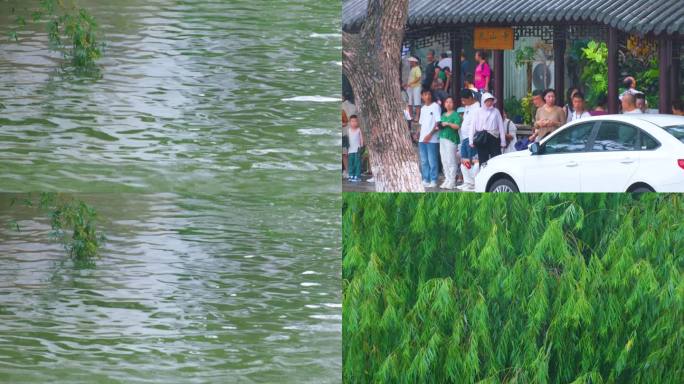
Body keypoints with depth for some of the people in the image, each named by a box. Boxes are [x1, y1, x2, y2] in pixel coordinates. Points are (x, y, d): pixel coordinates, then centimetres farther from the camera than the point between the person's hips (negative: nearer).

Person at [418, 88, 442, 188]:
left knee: (432, 161, -7)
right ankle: (425, 180, 13)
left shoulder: (435, 106, -3)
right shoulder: (423, 108, 18)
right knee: (424, 161, 7)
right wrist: (419, 135, 9)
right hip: (422, 139, 7)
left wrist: (430, 134, -15)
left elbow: (438, 123, -8)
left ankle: (433, 180, -5)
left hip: (432, 139, -7)